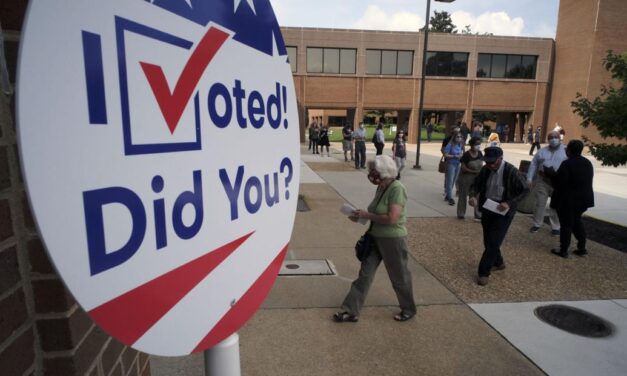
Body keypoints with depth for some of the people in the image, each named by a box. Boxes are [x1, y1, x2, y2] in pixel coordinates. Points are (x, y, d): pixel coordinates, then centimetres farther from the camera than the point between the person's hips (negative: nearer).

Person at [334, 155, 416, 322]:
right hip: (376, 238, 8)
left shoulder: (396, 189, -22)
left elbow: (391, 218, -29)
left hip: (393, 240, -8)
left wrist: (367, 215, -19)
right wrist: (361, 216, -1)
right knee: (365, 274, 9)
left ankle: (409, 310, 36)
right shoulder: (381, 187, 3)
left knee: (399, 277, 11)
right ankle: (351, 311, 18)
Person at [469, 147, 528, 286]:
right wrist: (473, 196, -17)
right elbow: (476, 184, 5)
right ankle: (498, 262, 41)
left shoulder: (511, 171, -18)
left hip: (503, 211, -5)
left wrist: (509, 203, -25)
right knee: (488, 240, 16)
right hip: (487, 208, 6)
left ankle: (484, 272, 2)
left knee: (493, 242, -7)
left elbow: (524, 190, -12)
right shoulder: (485, 169, -5)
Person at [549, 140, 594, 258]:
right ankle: (582, 248, 25)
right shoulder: (587, 163, 6)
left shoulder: (567, 164, -21)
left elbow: (558, 182, -22)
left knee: (566, 224, 2)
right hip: (582, 199, 8)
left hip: (567, 200, -8)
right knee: (577, 222, 21)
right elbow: (587, 181, 13)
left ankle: (563, 250, 11)